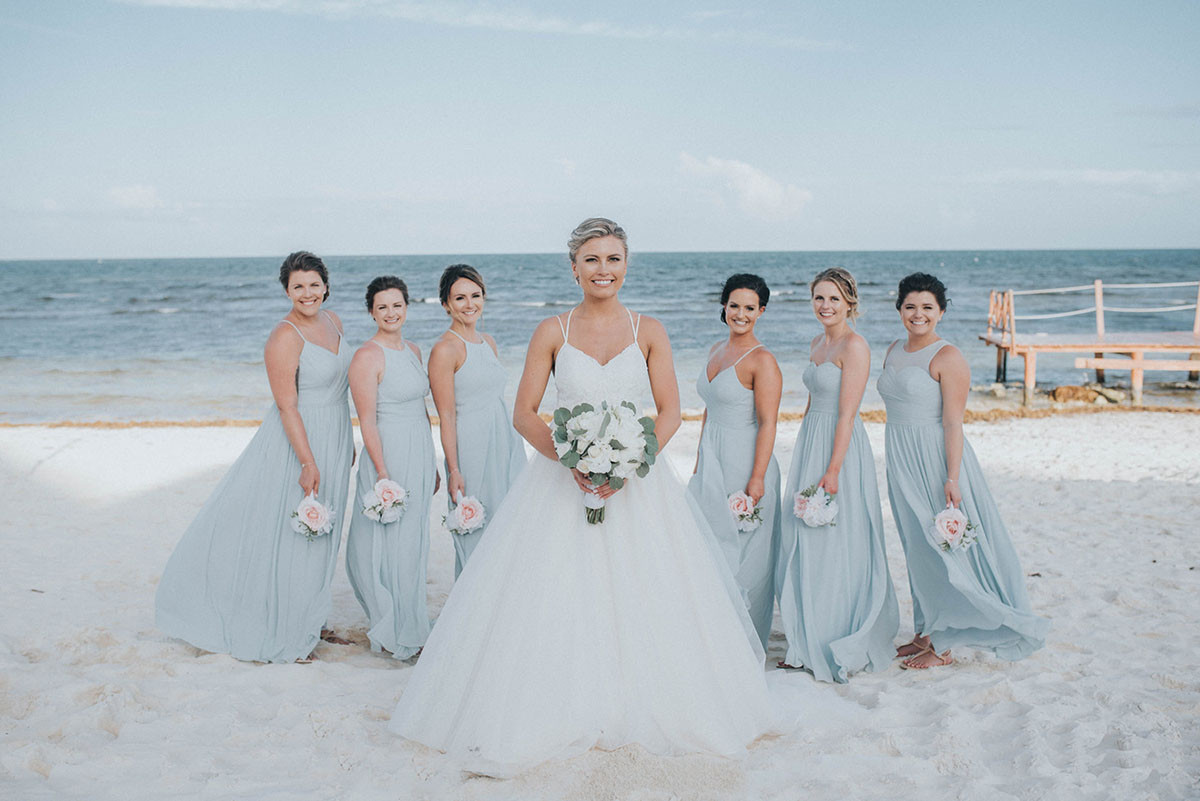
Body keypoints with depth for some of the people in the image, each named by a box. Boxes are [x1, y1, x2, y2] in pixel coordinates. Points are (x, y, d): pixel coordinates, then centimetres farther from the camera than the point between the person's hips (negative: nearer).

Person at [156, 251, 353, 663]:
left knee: (318, 534, 17)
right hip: (299, 442, -8)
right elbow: (287, 407, -22)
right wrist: (309, 463, -25)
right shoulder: (284, 339, -19)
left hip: (333, 440, 8)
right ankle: (278, 633, 16)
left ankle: (303, 621, 33)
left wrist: (347, 441, 20)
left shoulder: (332, 321, 6)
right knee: (287, 533, 1)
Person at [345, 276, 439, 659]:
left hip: (420, 456, 8)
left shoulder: (413, 350, 11)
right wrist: (383, 475, -19)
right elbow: (367, 421, -15)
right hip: (389, 455, -8)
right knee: (390, 544, 0)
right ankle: (392, 632, 14)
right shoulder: (367, 357, -13)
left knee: (414, 543, 15)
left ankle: (409, 625, 28)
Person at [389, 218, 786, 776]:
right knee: (558, 598, -1)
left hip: (638, 481, 1)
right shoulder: (552, 332, 2)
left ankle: (637, 710, 21)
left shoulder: (648, 331, 3)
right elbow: (524, 414, -1)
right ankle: (570, 711, 12)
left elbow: (670, 412, 0)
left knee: (644, 596, 3)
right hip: (564, 479, 0)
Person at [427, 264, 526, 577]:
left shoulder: (488, 342, 12)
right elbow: (446, 416, -12)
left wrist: (514, 450, 17)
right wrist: (454, 471, -15)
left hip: (506, 443, 7)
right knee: (477, 536, 0)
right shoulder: (445, 350, -10)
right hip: (472, 448, -7)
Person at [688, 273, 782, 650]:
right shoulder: (717, 350, 11)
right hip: (712, 463, 8)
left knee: (741, 556, 1)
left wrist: (757, 479, -20)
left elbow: (768, 424, -16)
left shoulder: (762, 360, -13)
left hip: (743, 464, -8)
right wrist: (699, 462, 19)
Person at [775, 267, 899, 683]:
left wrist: (833, 471, -21)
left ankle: (845, 650, 10)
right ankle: (809, 645, 23)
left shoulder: (854, 345, -13)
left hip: (840, 447, -9)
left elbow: (846, 414, -18)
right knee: (804, 548, 11)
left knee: (836, 549, -2)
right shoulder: (818, 342, 14)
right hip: (809, 442, 9)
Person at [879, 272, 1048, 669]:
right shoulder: (894, 351, 11)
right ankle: (925, 632, 24)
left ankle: (941, 646, 9)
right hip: (901, 460, 7)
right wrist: (897, 465, 16)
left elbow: (953, 422, -15)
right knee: (917, 549, 14)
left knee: (939, 546, -1)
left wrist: (952, 478, -20)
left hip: (935, 458, -7)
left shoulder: (947, 357, -11)